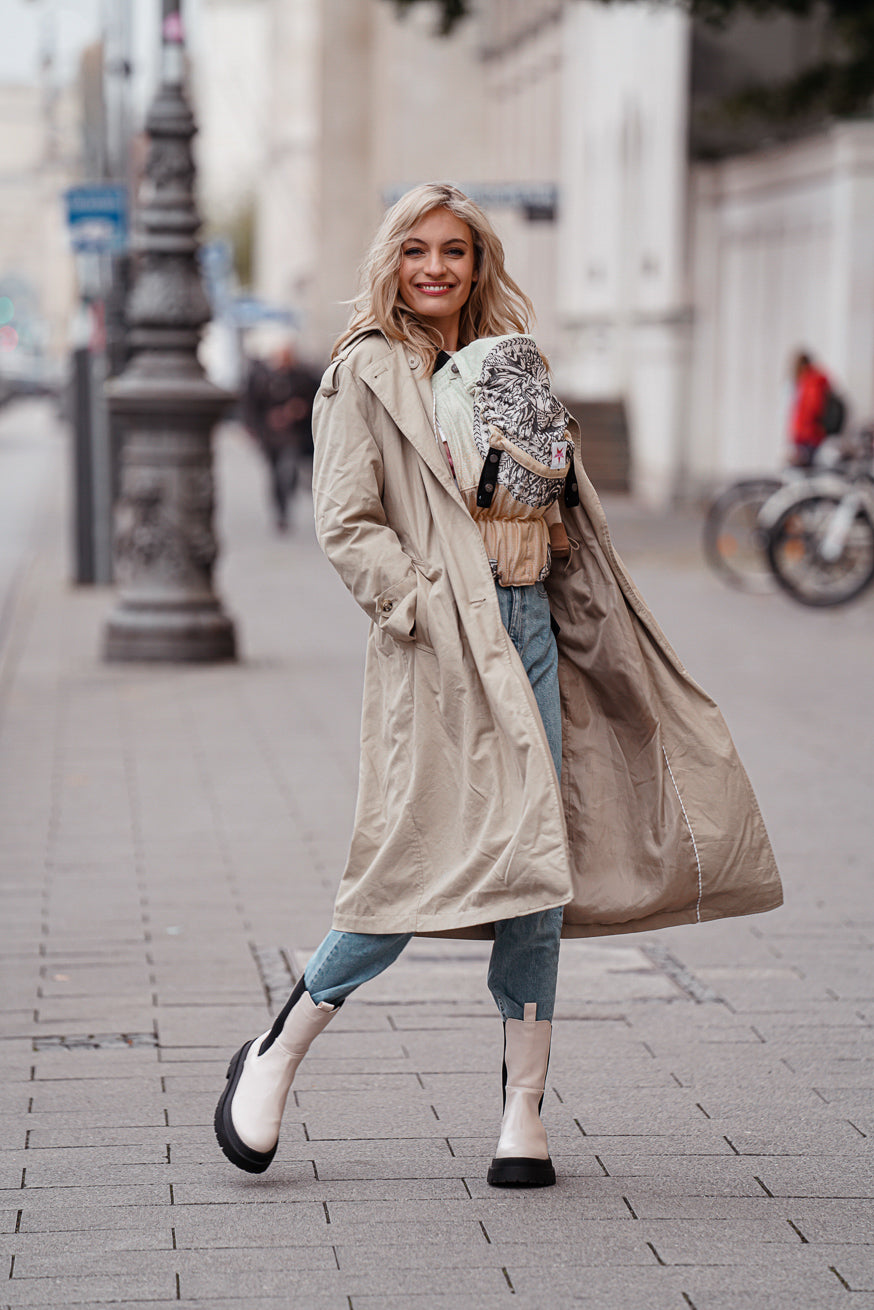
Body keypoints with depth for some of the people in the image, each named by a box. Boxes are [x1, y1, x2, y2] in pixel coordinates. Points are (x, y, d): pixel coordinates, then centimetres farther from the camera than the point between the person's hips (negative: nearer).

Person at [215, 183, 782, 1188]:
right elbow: (343, 524, -7)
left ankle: (523, 1112, 8)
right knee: (432, 863, -13)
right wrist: (423, 608, -16)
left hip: (531, 627, 6)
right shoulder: (366, 373, 0)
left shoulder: (507, 363, 19)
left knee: (536, 872, 1)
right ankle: (274, 1058, 6)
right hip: (440, 649, -6)